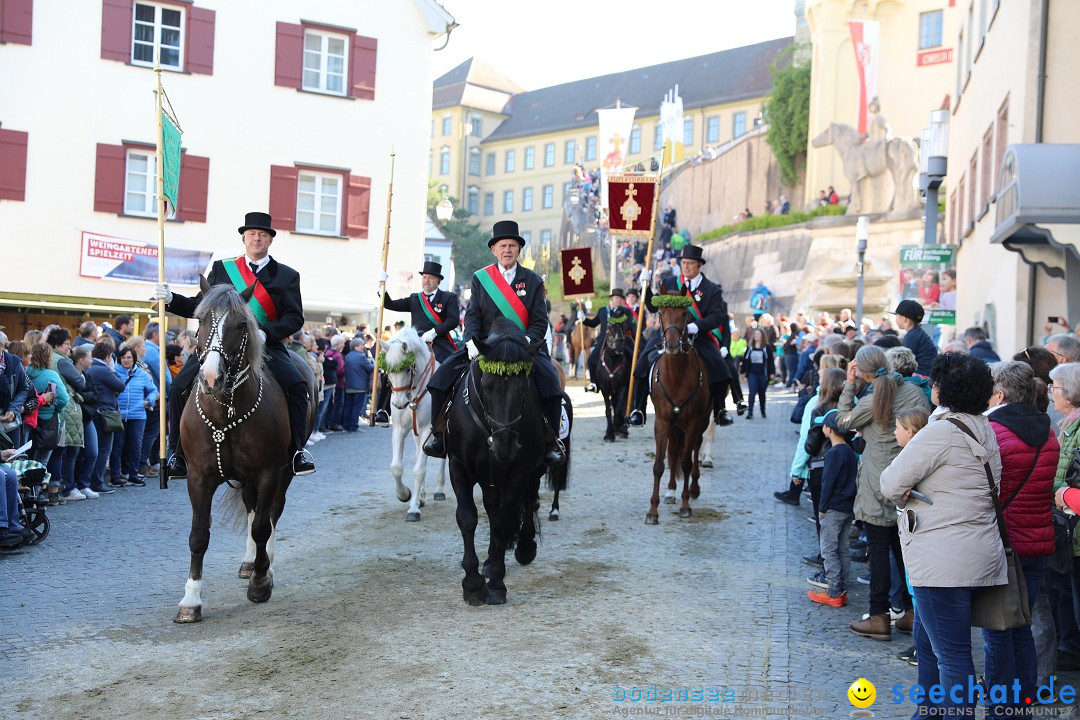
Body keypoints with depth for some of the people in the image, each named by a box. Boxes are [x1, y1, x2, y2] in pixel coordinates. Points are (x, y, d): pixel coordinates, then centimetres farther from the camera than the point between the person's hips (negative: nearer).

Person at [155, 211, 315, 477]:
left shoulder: (287, 275, 9)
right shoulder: (221, 269, 15)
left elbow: (295, 317, 0)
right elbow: (198, 306, 15)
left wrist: (266, 333, -16)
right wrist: (171, 299, -3)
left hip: (266, 345, -2)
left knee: (296, 386, -25)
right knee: (181, 386, -15)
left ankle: (297, 450, -11)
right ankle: (179, 454, 0)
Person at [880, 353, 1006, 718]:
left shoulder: (941, 432, -17)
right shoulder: (984, 430, 12)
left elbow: (892, 483, -16)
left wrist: (904, 497, 5)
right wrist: (917, 492, 4)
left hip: (945, 558, -10)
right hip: (978, 553, 10)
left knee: (951, 653, -4)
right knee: (927, 637, 23)